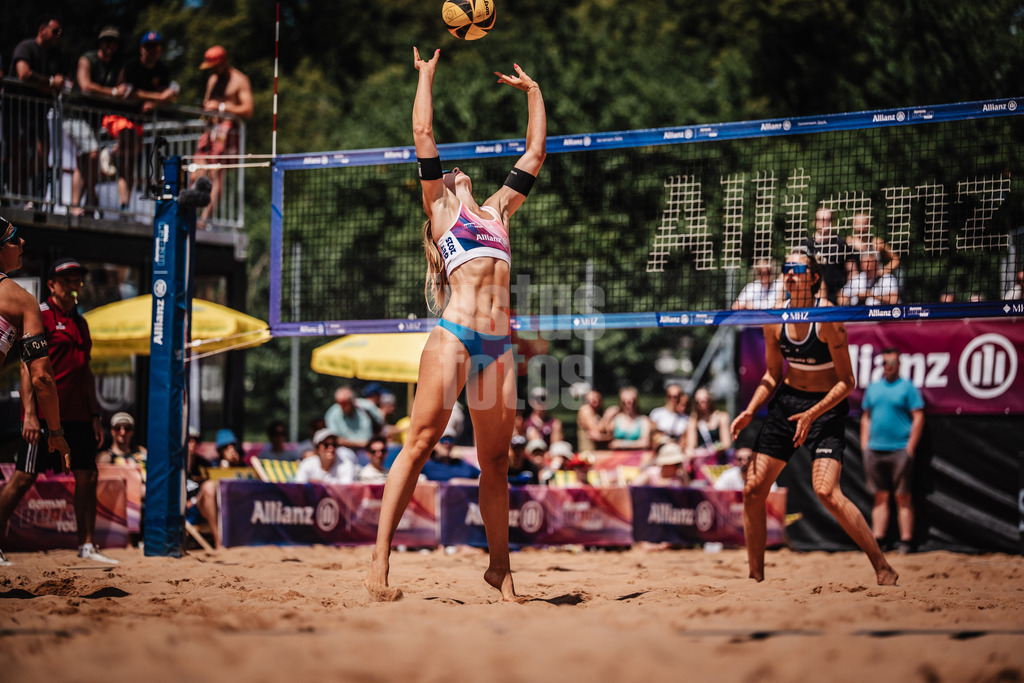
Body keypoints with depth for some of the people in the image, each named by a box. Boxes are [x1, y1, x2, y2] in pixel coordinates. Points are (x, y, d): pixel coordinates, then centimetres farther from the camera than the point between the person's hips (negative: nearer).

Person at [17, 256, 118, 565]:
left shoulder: (80, 324, 18)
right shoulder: (40, 316, -4)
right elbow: (27, 366, -10)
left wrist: (95, 416, 16)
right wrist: (30, 413, -18)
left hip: (78, 417, 7)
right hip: (44, 415, -7)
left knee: (87, 478, 5)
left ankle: (87, 545, 11)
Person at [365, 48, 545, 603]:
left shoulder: (495, 210, 26)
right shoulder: (440, 206, 13)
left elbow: (535, 153, 32)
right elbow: (423, 134, 7)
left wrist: (532, 91, 36)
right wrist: (427, 73, 16)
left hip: (499, 345, 5)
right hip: (454, 335, -5)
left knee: (496, 460, 6)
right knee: (420, 444, -11)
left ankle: (499, 567, 11)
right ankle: (379, 561, -15)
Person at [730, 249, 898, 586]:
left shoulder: (828, 318, -18)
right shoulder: (774, 321, -1)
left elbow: (847, 381, -15)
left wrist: (812, 415, -24)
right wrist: (750, 411, 0)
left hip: (827, 406, -6)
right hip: (786, 402, 6)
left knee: (827, 492, -23)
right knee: (753, 490, -1)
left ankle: (883, 568, -12)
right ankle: (756, 577, 14)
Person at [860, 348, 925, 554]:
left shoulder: (907, 387, -1)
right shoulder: (873, 388, 14)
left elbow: (918, 418, -5)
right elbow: (866, 418, 18)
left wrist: (910, 447, -11)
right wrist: (864, 444, 9)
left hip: (899, 450, -5)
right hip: (874, 450, 5)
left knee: (903, 497, -1)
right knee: (880, 497, 7)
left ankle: (906, 540, 1)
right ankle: (877, 540, 9)